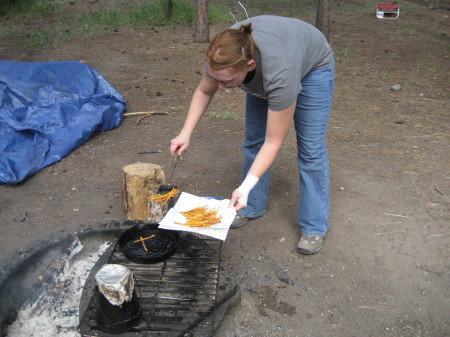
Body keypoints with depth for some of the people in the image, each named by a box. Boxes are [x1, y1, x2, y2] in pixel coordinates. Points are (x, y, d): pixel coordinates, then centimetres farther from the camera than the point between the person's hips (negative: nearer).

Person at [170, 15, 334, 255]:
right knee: (253, 139, 3)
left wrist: (246, 187, -43)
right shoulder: (223, 57, -31)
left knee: (310, 148, -9)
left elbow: (273, 142, -36)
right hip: (262, 74, 5)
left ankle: (315, 227, 1)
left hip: (312, 66, -5)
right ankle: (252, 207, 18)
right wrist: (185, 133, -20)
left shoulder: (279, 75, -45)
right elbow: (204, 92, -10)